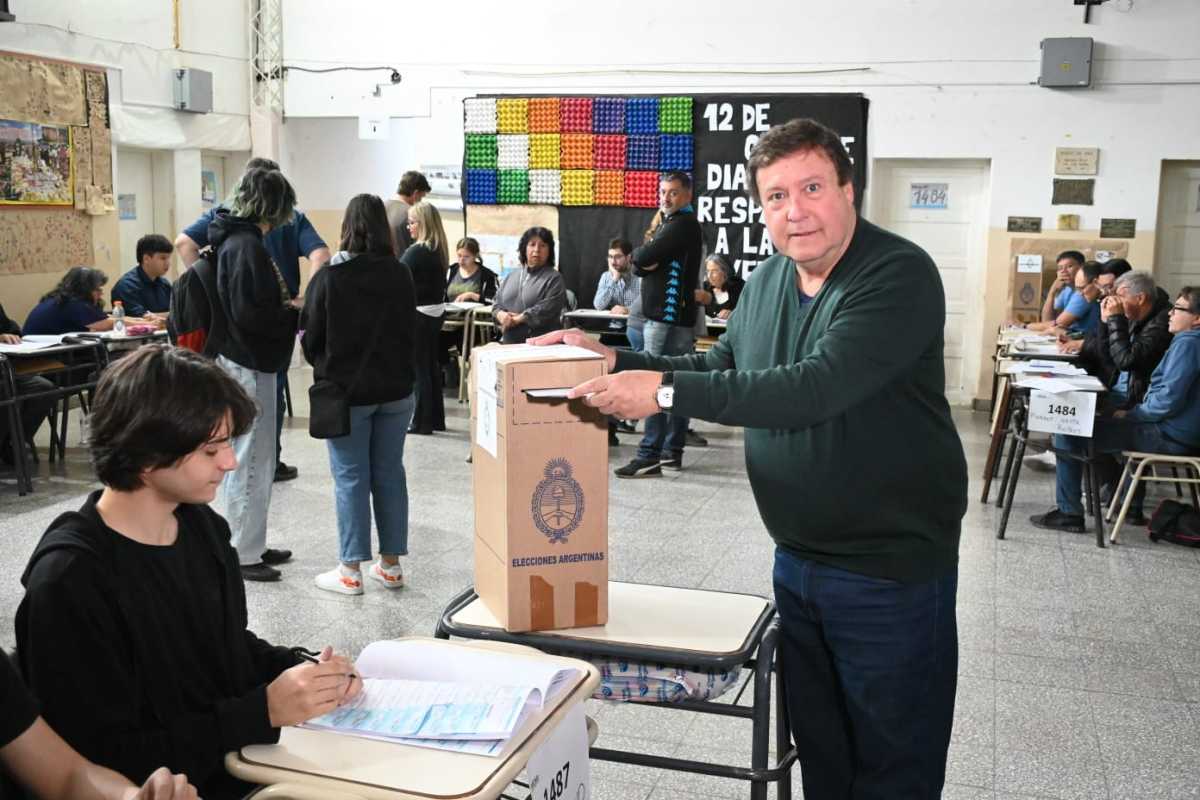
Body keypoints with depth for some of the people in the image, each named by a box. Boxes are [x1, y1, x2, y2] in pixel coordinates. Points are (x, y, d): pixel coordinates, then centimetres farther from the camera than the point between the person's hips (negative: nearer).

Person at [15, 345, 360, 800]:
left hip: (249, 760, 7)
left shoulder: (203, 526, 0)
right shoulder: (69, 584, -22)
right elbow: (106, 761, -20)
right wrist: (263, 712, -23)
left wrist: (298, 669, -4)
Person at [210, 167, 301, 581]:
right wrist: (296, 314, -11)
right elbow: (250, 315, -23)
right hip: (249, 366, -10)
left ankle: (252, 544, 27)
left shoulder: (237, 240, 12)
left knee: (252, 460, 17)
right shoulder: (246, 246, -18)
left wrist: (286, 306, 6)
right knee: (249, 462, -2)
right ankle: (244, 555, 8)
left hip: (246, 363, 10)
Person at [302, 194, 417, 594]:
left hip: (347, 390, -3)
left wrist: (325, 365, 15)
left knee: (351, 478, 3)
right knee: (390, 473, 10)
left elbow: (310, 338, -4)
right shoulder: (400, 275, -1)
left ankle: (350, 571, 9)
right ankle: (391, 565, 18)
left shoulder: (329, 278, -12)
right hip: (395, 389, 4)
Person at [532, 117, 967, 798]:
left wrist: (667, 391, -33)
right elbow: (723, 369, 17)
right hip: (798, 558, 7)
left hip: (893, 569, -7)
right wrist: (617, 360, 5)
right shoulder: (770, 278, 5)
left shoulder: (899, 276, -21)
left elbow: (817, 386, -33)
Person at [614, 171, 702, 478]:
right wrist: (647, 262, -6)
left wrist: (641, 253, 3)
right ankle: (672, 451, 15)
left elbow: (642, 257, -18)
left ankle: (650, 456, -14)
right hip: (675, 315, 10)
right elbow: (640, 265, 15)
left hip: (668, 316, -10)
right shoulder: (676, 224, 22)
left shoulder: (682, 224, -9)